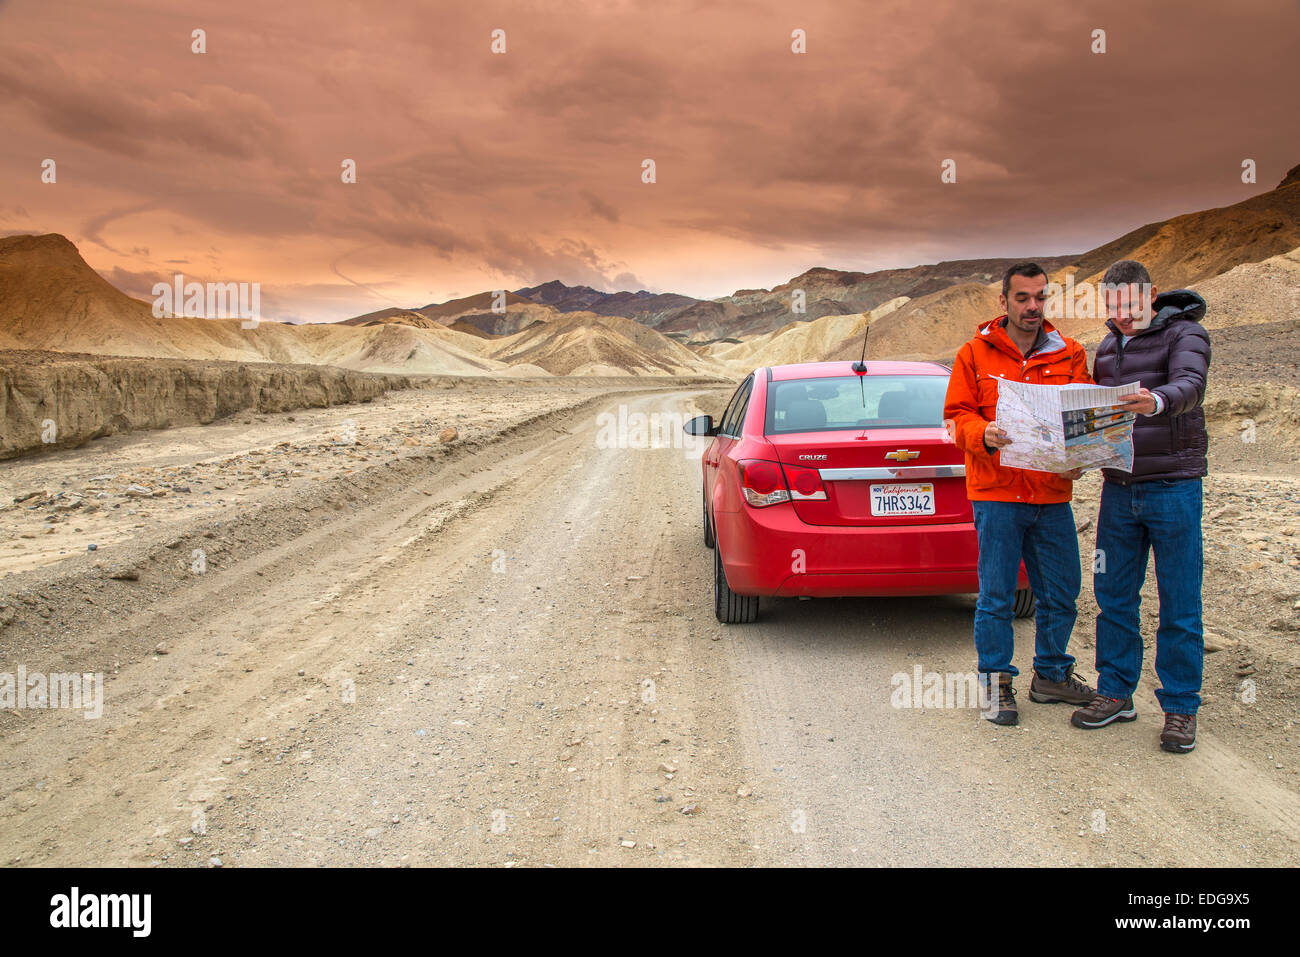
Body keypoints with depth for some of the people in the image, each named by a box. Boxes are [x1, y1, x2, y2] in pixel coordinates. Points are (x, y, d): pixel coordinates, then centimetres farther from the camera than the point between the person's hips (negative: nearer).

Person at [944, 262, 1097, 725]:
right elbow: (957, 415, -1)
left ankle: (1051, 674, 31)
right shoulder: (975, 354, 2)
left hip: (1053, 494, 3)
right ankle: (996, 682, 16)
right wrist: (985, 435, -22)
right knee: (996, 596, 1)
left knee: (1062, 591, 11)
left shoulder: (1069, 355, 9)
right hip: (996, 493, -3)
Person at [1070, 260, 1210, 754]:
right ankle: (1116, 693, 21)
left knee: (1179, 602, 1)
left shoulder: (1185, 334, -5)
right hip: (1118, 488, 5)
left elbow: (1190, 384, -25)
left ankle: (1180, 708, 11)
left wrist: (1157, 400, -47)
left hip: (1174, 486, -5)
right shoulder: (1107, 347, 14)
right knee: (1113, 596, 9)